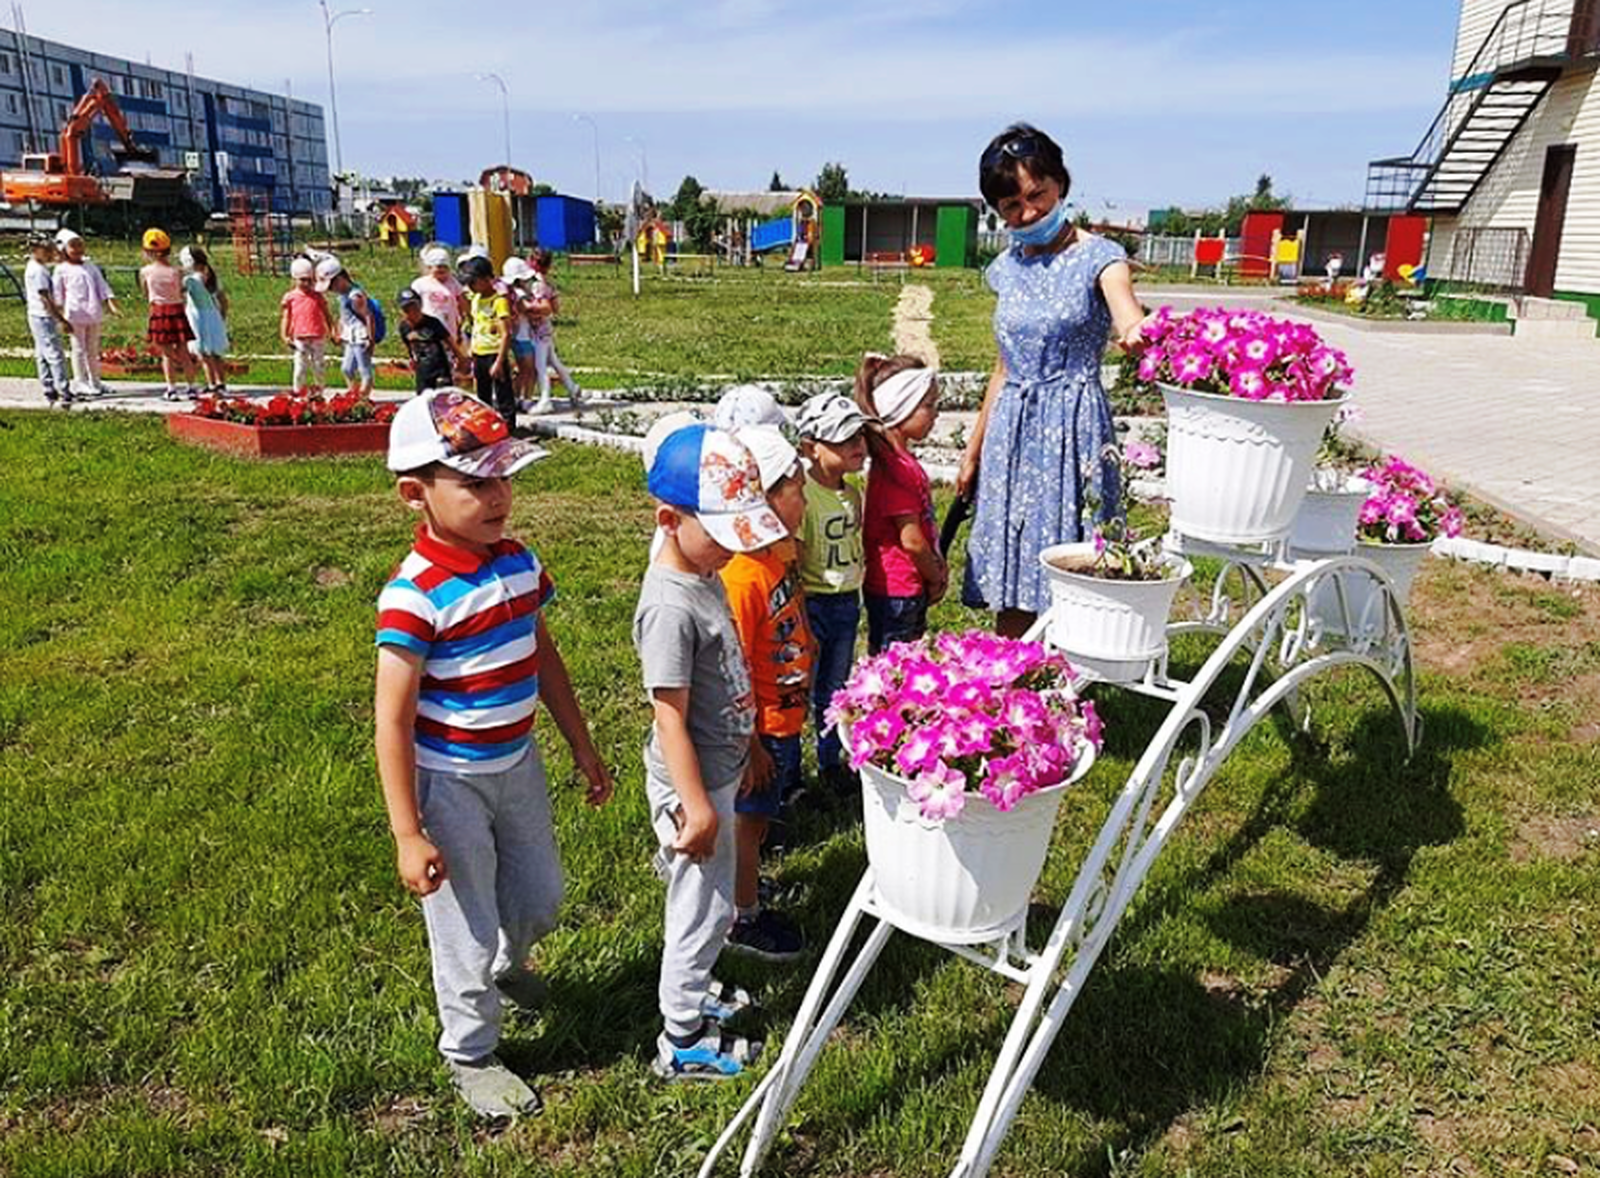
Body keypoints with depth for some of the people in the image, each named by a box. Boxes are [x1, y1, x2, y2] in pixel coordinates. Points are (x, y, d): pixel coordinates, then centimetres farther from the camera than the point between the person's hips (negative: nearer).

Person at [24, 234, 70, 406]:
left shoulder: (38, 268, 14)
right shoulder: (38, 270, -17)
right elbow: (44, 298, -21)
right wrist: (62, 320, -21)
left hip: (40, 317, 11)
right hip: (43, 318, -11)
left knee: (42, 356, 13)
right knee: (55, 355, -10)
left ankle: (50, 391, 19)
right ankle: (64, 393, -10)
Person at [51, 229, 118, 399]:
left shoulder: (90, 266, 13)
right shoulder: (62, 270, 1)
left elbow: (102, 286, 11)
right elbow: (58, 294, 0)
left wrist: (112, 304, -1)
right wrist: (61, 317, -6)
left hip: (94, 315, 4)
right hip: (75, 315, -4)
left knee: (93, 349, 11)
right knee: (79, 348, 0)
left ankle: (95, 381, 20)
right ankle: (79, 382, 5)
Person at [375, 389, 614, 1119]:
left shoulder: (518, 562, -4)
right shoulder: (414, 593, -25)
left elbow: (544, 660, 9)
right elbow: (393, 721, -21)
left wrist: (582, 748, 14)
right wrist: (408, 835, -20)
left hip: (517, 764, 7)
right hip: (449, 782, -6)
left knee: (540, 899, 23)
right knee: (467, 929, 11)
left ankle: (507, 966, 57)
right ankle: (470, 1056, 36)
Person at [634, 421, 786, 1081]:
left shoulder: (705, 575, 2)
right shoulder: (670, 608, -28)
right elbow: (670, 718, -25)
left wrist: (740, 756, 21)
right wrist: (695, 805, -22)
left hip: (718, 770, 9)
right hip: (691, 783, -9)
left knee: (706, 900, 25)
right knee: (703, 907, 7)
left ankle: (692, 990, 47)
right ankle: (682, 1041, 26)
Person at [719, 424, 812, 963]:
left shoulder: (782, 552, 0)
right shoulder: (742, 576, -30)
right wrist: (751, 747, -20)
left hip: (786, 717, 9)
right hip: (761, 729, -9)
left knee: (764, 811, 25)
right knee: (750, 816, 10)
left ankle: (745, 881, 46)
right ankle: (744, 918, 29)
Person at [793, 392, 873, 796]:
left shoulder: (854, 493, 4)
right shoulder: (802, 495, -19)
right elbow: (792, 565, -18)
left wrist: (853, 600, 15)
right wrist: (801, 621, -17)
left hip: (847, 602, 7)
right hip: (812, 604, -7)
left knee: (834, 690, 19)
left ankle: (831, 762, 36)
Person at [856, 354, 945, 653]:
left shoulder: (904, 462, 10)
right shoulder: (896, 469, -22)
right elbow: (912, 540, -21)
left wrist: (936, 569, 8)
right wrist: (936, 578, -6)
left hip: (909, 589, 10)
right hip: (895, 591, -10)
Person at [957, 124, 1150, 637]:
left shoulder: (1097, 257, -4)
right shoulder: (1007, 268, 11)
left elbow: (1129, 320, -25)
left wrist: (1137, 336, -50)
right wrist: (973, 452, 19)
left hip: (1073, 432, -5)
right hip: (1012, 434, 5)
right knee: (1009, 590, 8)